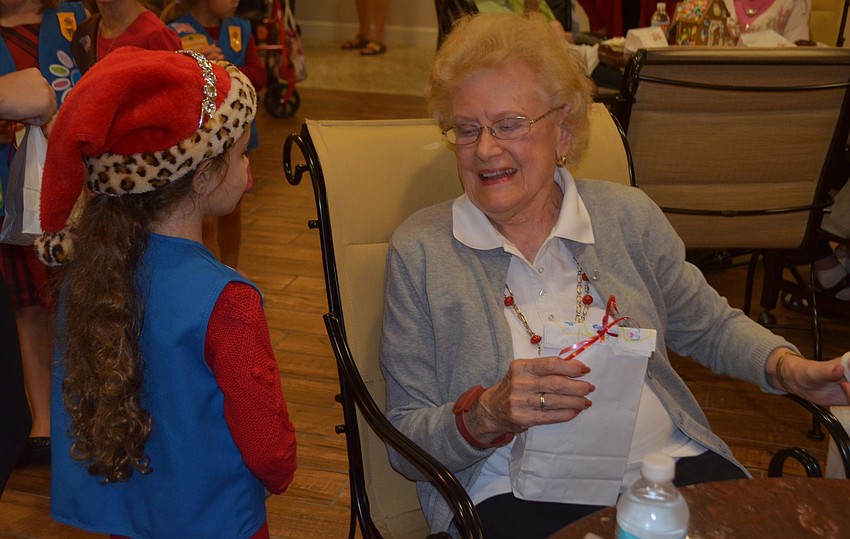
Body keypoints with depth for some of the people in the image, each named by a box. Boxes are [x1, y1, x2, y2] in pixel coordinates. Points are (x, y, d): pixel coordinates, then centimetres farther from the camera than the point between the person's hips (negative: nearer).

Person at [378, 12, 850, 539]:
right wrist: (487, 415, -19)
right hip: (522, 495, -2)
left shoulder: (628, 214, 11)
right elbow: (405, 444, 1)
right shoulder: (419, 250, 2)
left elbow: (711, 326, 22)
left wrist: (789, 367, 2)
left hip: (672, 464, 3)